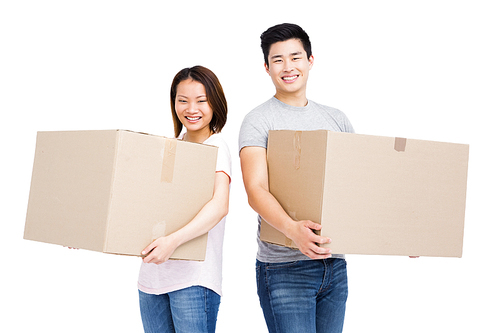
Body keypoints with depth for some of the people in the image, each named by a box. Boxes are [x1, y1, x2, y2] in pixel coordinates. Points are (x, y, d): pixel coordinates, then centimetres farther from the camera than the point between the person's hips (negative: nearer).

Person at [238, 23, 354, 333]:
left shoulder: (337, 119, 14)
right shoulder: (258, 121, -3)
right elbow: (256, 190, -16)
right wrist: (293, 229, -35)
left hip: (335, 265, 5)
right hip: (285, 268, -5)